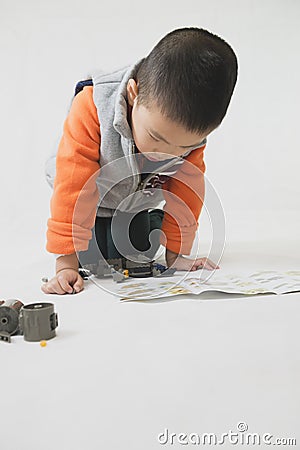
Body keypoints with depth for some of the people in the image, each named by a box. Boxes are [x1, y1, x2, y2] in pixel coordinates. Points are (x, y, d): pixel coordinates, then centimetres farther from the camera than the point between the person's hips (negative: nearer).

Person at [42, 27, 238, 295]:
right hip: (93, 203, -2)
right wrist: (67, 264, -39)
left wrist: (175, 254, -14)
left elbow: (186, 192, -15)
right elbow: (74, 188, -39)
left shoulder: (190, 131, -28)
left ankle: (151, 222, 28)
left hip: (136, 206, 2)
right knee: (92, 261, -8)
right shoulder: (91, 107, -41)